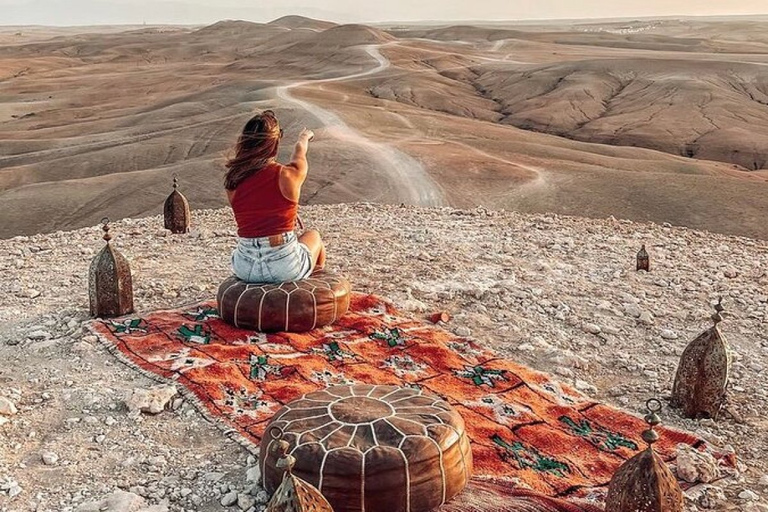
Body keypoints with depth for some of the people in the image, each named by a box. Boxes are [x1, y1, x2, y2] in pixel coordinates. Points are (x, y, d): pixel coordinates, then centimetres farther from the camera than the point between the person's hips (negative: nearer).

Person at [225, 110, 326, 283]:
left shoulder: (233, 179, -3)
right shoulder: (288, 175, -12)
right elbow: (300, 153, 13)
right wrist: (304, 138, 37)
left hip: (245, 269, 3)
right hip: (285, 268, -3)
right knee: (312, 236, 31)